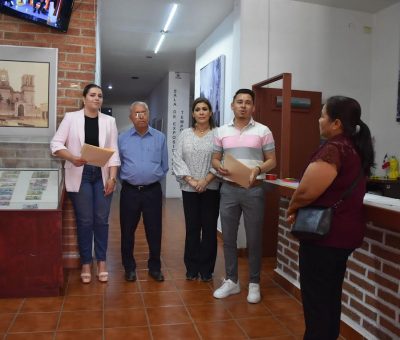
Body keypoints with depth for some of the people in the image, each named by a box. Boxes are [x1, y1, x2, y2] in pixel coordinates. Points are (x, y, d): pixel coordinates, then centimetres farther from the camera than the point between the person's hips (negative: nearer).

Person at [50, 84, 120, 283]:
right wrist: (72, 158, -20)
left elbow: (114, 152, 2)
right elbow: (56, 143, -3)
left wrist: (112, 177, -6)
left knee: (101, 220, 5)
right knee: (84, 220, 2)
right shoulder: (71, 118, 2)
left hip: (102, 175, 2)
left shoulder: (109, 121, 7)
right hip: (80, 175, -2)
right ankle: (85, 264, 16)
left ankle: (101, 262, 18)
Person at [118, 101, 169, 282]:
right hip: (129, 191, 1)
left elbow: (164, 166, 8)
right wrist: (127, 180, 6)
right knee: (127, 231, 9)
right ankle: (129, 267, 25)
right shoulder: (122, 138, 3)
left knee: (154, 231, 7)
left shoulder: (160, 137, 3)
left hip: (152, 191, 0)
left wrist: (153, 179, 8)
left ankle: (155, 267, 23)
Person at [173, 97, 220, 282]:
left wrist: (206, 180, -14)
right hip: (189, 189, 2)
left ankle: (206, 269, 17)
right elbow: (178, 160, 1)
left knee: (209, 227, 4)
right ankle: (192, 268, 20)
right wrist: (191, 180, -9)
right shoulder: (185, 134, 8)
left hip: (211, 188, -2)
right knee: (192, 228, 7)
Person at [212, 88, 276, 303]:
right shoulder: (222, 131, 8)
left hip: (253, 190, -3)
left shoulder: (263, 131, 0)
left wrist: (258, 169, -19)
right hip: (229, 190, 3)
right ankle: (231, 280, 25)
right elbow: (215, 159, 12)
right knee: (228, 238, 9)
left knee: (254, 239, 5)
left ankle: (254, 283, 21)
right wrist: (219, 167, -11)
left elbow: (272, 160, 1)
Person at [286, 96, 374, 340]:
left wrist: (292, 210, -5)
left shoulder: (333, 150, -21)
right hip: (345, 231, 9)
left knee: (316, 294, 5)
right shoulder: (356, 148, 9)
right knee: (331, 292, 21)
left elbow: (306, 192, -26)